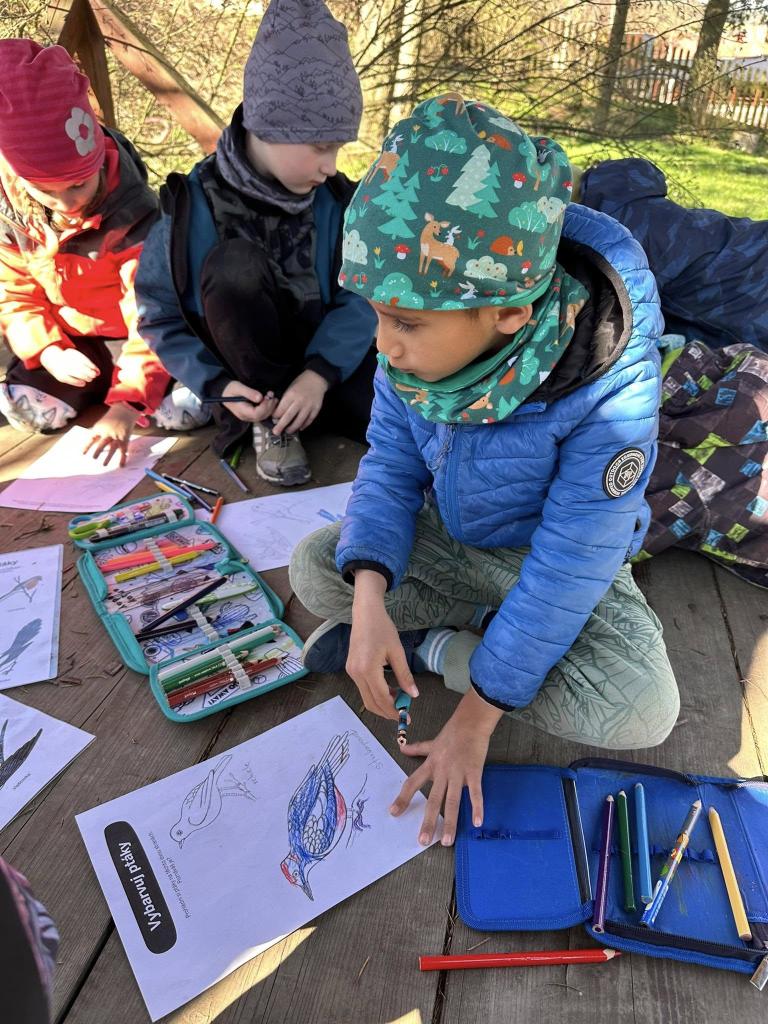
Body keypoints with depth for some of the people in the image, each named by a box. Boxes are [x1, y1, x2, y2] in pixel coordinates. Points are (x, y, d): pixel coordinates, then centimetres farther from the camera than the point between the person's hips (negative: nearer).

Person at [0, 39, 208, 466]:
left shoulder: (136, 213, -28)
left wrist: (126, 405, -40)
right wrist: (49, 352, -22)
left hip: (137, 329, -3)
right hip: (72, 335, 4)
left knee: (186, 410, -25)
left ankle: (123, 378, 7)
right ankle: (107, 375, 10)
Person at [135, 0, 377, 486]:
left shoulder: (335, 198, -7)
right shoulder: (193, 206, -15)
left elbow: (361, 292, -13)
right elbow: (158, 316, -9)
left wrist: (320, 373, -28)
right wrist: (217, 384, -23)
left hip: (323, 354, 2)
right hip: (245, 371, -2)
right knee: (233, 264, -31)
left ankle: (298, 403, 8)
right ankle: (272, 419, -16)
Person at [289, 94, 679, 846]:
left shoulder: (611, 391, -35)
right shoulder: (421, 340, -22)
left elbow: (566, 571, -30)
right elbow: (390, 463, -11)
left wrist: (475, 721, -24)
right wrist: (370, 597, -28)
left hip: (568, 563, -3)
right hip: (448, 540, 4)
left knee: (640, 711, -26)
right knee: (313, 566, -11)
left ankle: (427, 645, -8)